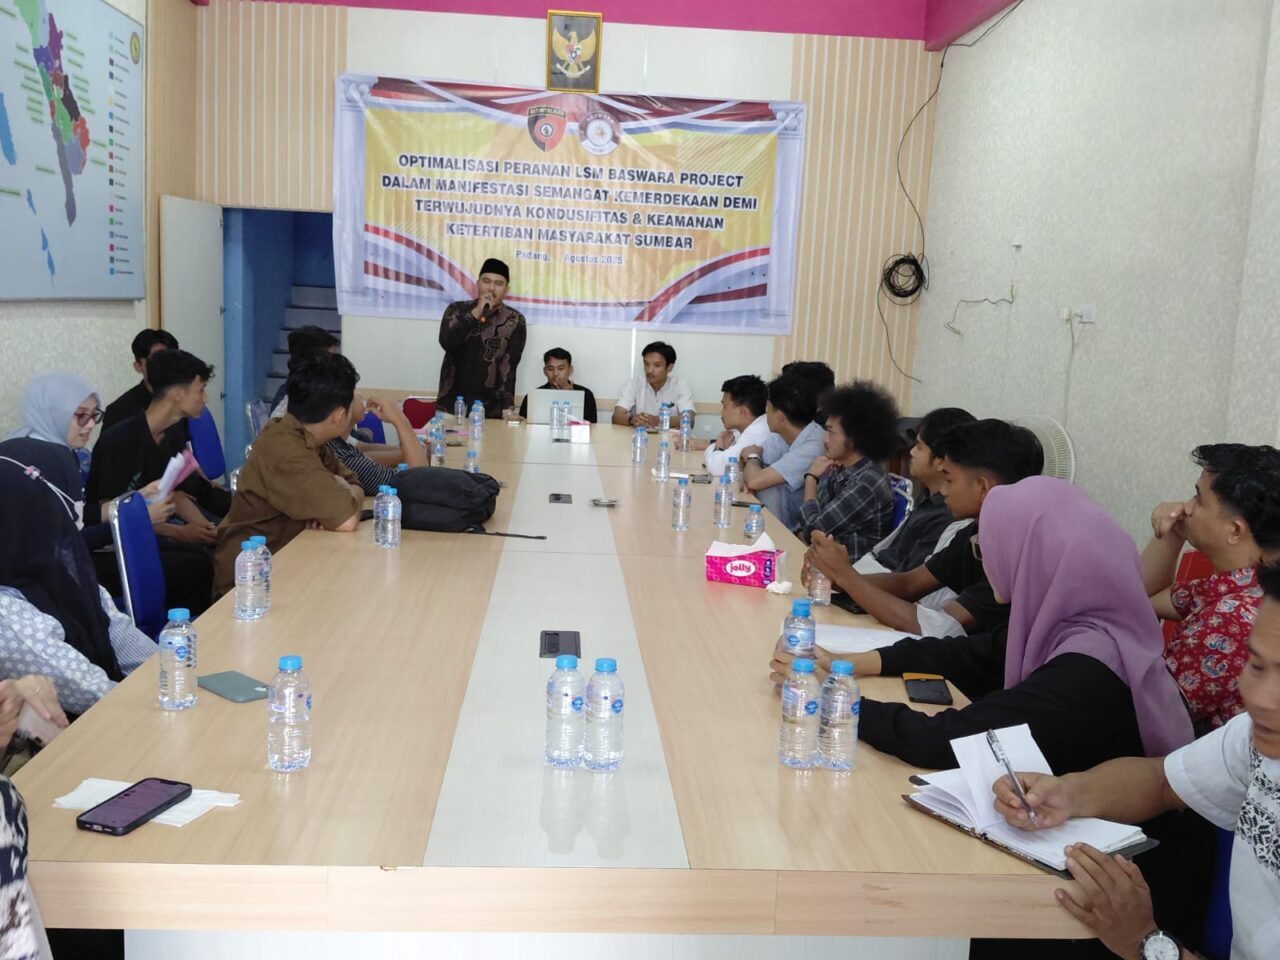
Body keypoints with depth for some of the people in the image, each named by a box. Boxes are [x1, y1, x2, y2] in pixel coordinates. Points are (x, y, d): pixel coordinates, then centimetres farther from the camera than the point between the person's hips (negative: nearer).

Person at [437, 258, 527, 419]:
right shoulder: (457, 309, 6)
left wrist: (507, 408, -18)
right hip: (451, 404, 1)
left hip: (491, 409, -1)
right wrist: (476, 313, -15)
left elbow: (508, 368, -7)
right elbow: (447, 343, -11)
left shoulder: (514, 321, 1)